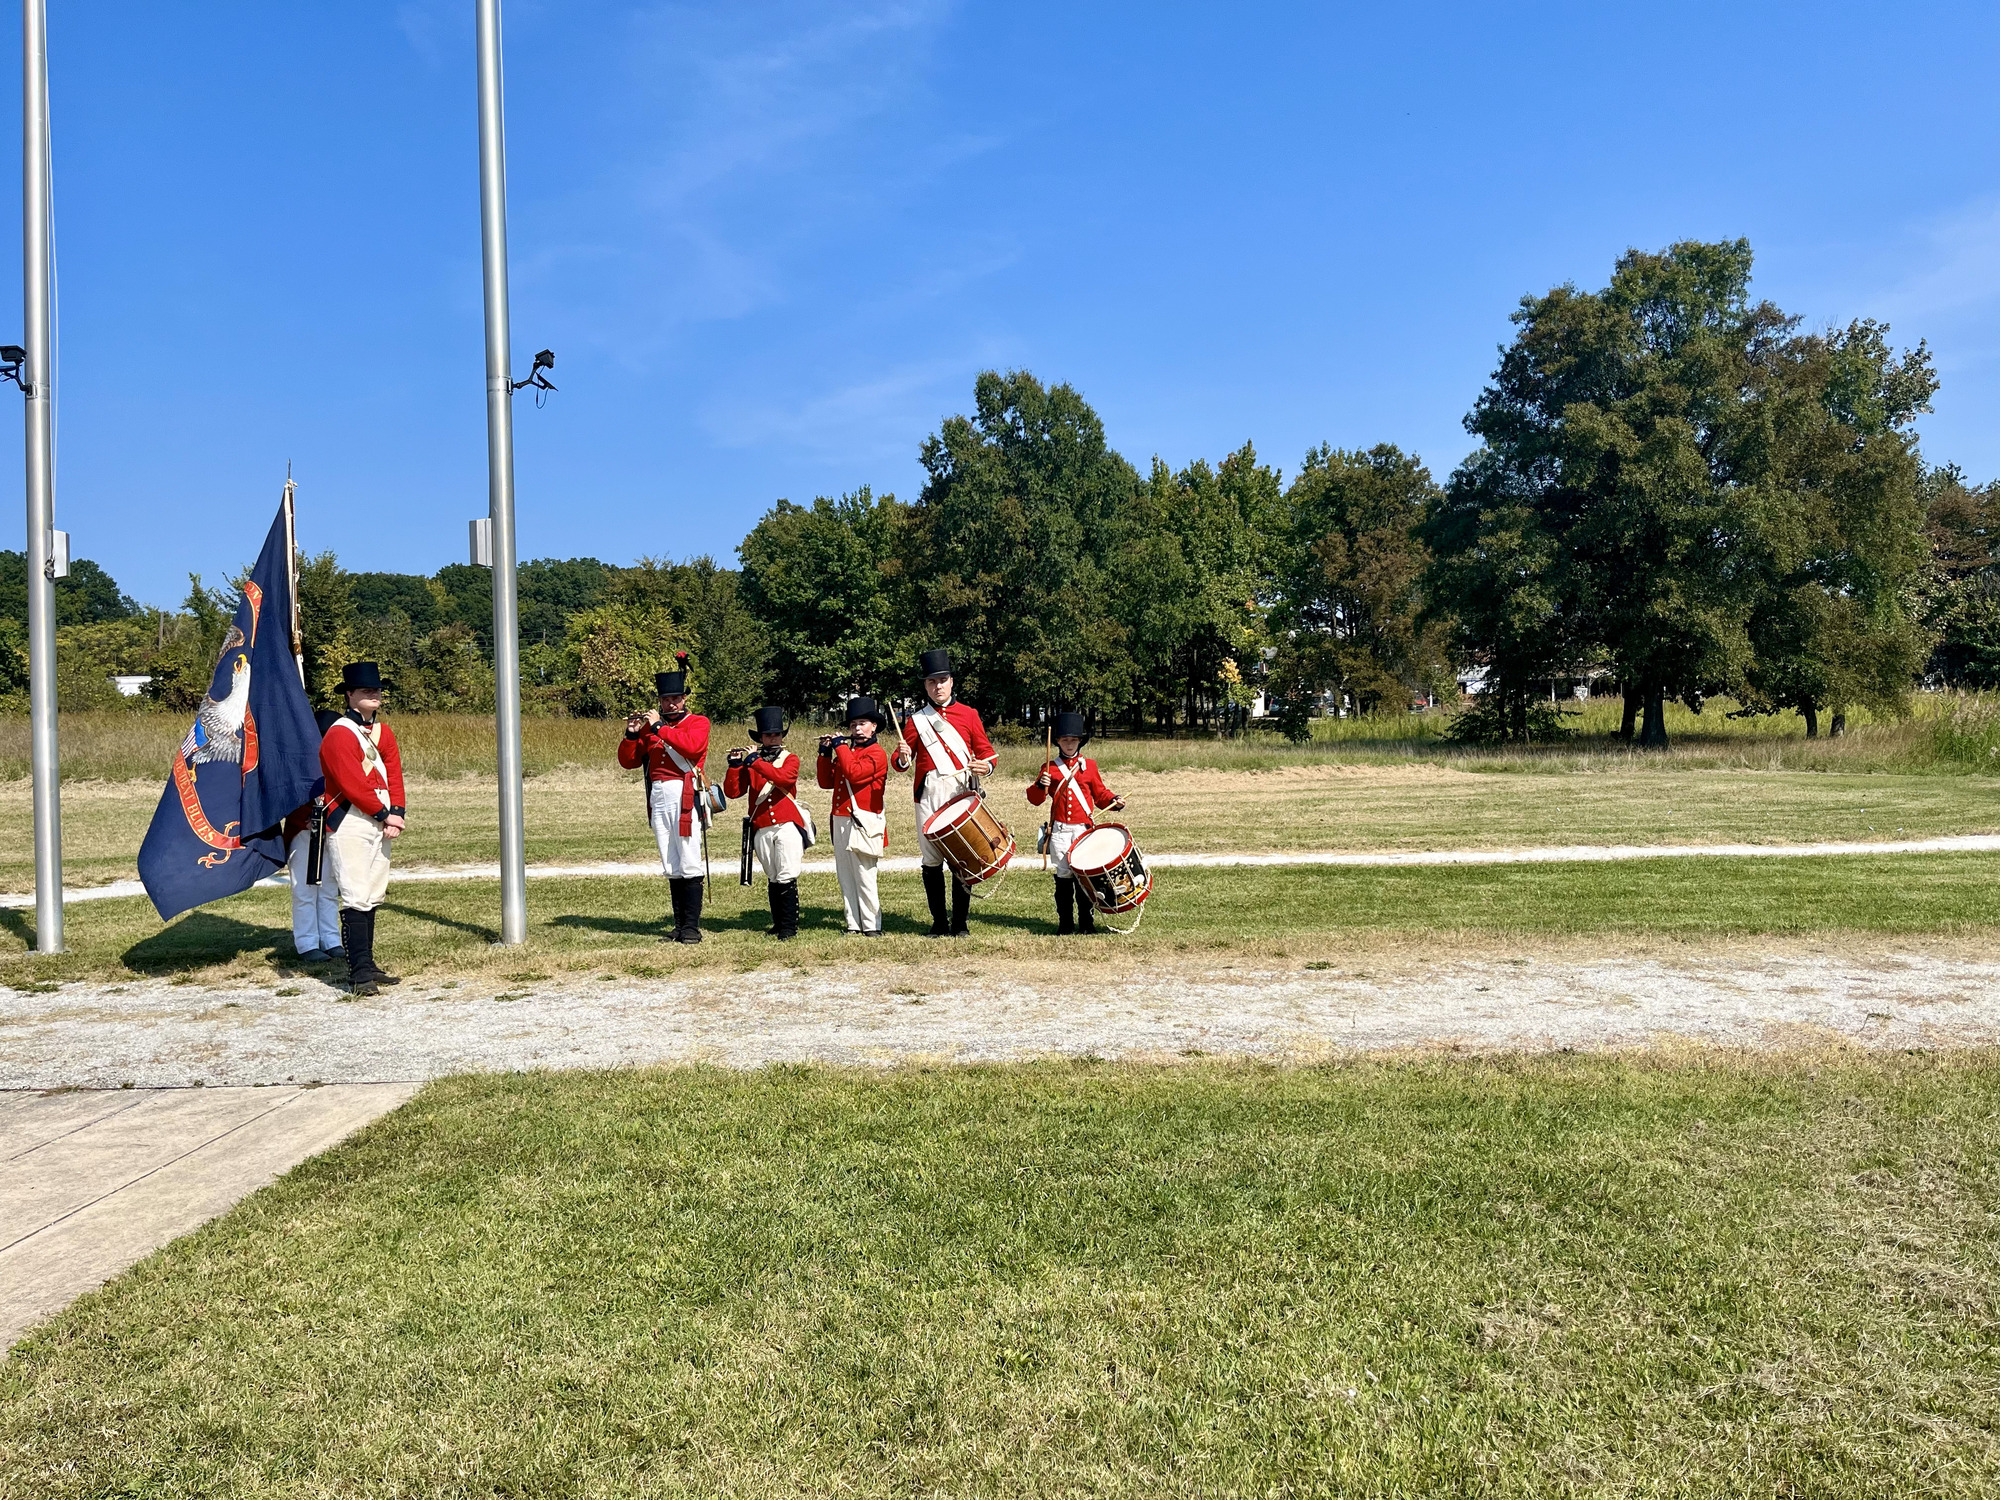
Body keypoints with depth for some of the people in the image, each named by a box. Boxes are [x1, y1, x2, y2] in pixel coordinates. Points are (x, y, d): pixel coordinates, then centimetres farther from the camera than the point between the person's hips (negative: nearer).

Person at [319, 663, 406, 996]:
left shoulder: (384, 732, 14)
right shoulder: (339, 734, -11)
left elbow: (394, 776, 9)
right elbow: (353, 784, -17)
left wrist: (396, 814, -6)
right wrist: (385, 815, -11)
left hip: (381, 825, 8)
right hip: (350, 826, -8)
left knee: (373, 899, 12)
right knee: (356, 900, -9)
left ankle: (368, 966, 19)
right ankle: (359, 974, -7)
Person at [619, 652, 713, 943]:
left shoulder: (698, 723, 4)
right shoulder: (649, 726, 17)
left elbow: (691, 746, -18)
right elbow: (629, 762, 13)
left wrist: (658, 727, -17)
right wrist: (632, 735, -4)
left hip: (685, 798, -5)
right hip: (658, 799, 5)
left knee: (689, 864, -7)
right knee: (671, 868, 7)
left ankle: (692, 927, -4)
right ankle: (679, 926, 12)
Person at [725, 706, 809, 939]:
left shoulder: (790, 759, 5)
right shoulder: (750, 761, 10)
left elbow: (783, 777, -18)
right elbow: (732, 791, 1)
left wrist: (756, 761, -22)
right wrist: (734, 765, -12)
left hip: (787, 825, -3)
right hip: (761, 829, 3)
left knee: (787, 877, -10)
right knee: (773, 879, 11)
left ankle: (789, 927, -7)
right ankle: (778, 924, 20)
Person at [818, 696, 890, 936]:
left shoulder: (877, 754, -4)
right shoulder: (845, 752, 18)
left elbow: (854, 773, -21)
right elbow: (827, 782, 16)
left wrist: (841, 747, -11)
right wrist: (825, 753, 8)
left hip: (862, 823, -7)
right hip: (841, 821, 7)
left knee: (864, 876, -7)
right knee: (845, 876, 8)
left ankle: (871, 925, 0)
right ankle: (853, 925, 13)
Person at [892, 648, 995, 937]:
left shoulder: (969, 714, 12)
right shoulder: (916, 720, 12)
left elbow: (986, 750, 10)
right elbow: (900, 762, 10)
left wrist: (986, 766, -12)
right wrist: (903, 759, -14)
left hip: (962, 792, -1)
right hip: (929, 794, 1)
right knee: (932, 860, 0)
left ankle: (960, 923, 6)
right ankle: (939, 923, 10)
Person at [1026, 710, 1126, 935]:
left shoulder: (1089, 765, 9)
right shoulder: (1050, 767, 7)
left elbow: (1099, 793, 14)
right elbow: (1035, 798, 3)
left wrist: (1113, 801, -6)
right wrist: (1040, 785, -17)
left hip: (1084, 828, 0)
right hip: (1060, 830, 0)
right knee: (1063, 875, 1)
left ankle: (1087, 922, 7)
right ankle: (1065, 923, 9)